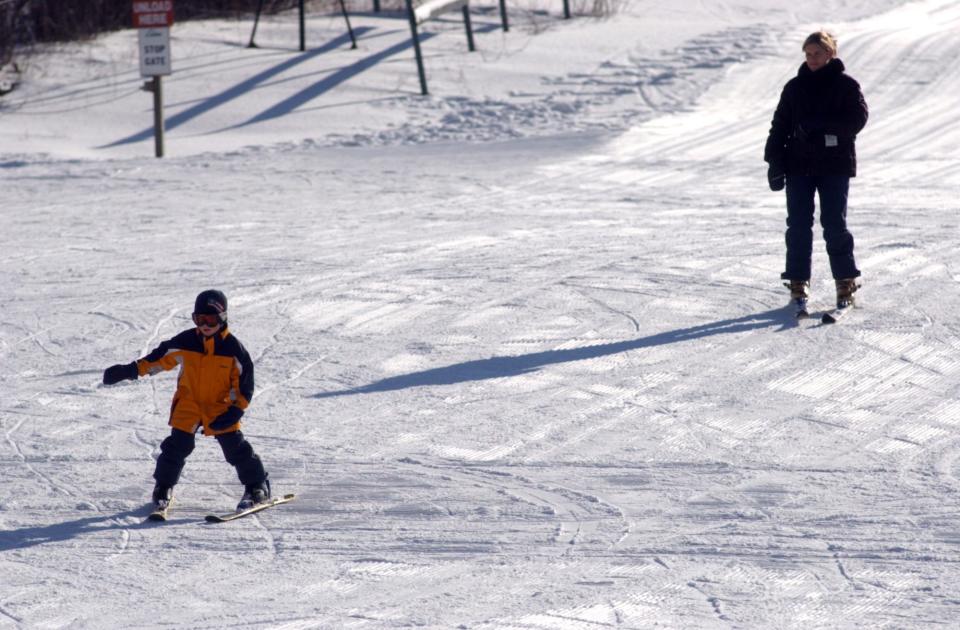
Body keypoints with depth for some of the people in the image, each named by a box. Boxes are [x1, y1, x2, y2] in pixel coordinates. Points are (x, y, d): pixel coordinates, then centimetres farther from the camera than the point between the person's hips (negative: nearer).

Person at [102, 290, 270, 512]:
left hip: (221, 407, -1)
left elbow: (244, 380, -5)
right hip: (188, 404, 1)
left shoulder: (233, 347, -10)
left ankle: (257, 487, 9)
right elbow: (160, 357, 1)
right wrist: (130, 370, -7)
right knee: (177, 445, -4)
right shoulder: (185, 342, -6)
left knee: (235, 447, -4)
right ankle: (164, 487, 15)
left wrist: (236, 409, -15)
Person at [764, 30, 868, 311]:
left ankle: (846, 282, 6)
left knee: (835, 224, -3)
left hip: (836, 165, -3)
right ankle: (798, 282, 6)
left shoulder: (846, 85, 1)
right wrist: (775, 162, 0)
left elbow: (858, 119, -10)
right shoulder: (795, 87, 10)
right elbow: (780, 126, 10)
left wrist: (819, 124, -18)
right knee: (798, 225, 1)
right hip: (799, 165, 3)